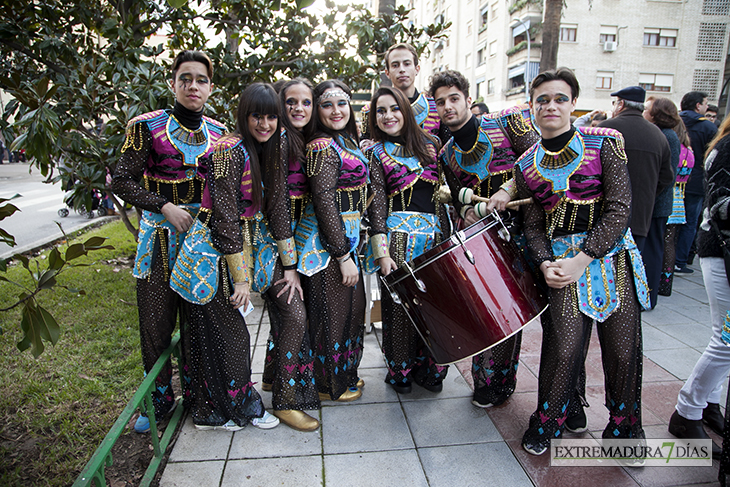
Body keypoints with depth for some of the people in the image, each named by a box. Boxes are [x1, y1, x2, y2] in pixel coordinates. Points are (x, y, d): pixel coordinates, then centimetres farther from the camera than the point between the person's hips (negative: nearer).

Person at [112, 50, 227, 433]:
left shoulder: (219, 132, 7)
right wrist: (165, 206, -15)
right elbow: (121, 181, -5)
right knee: (156, 320, 3)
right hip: (160, 235, -2)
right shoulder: (147, 127, -3)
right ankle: (160, 398, 24)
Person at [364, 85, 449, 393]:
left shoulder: (431, 145, 12)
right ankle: (400, 372, 22)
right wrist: (381, 252, -13)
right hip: (399, 237, -3)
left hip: (435, 235, 3)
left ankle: (428, 369, 24)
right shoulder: (376, 153, 3)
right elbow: (377, 204, -4)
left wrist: (447, 235, 7)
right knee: (399, 305, 4)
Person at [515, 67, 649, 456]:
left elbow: (620, 207, -9)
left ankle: (625, 425, 31)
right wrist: (546, 263, -11)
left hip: (611, 252, 0)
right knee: (564, 347, -6)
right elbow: (533, 225, 8)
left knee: (623, 348, 4)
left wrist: (582, 259, -15)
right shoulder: (527, 166, 6)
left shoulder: (605, 143, -3)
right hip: (561, 260, 1)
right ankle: (547, 421, 20)